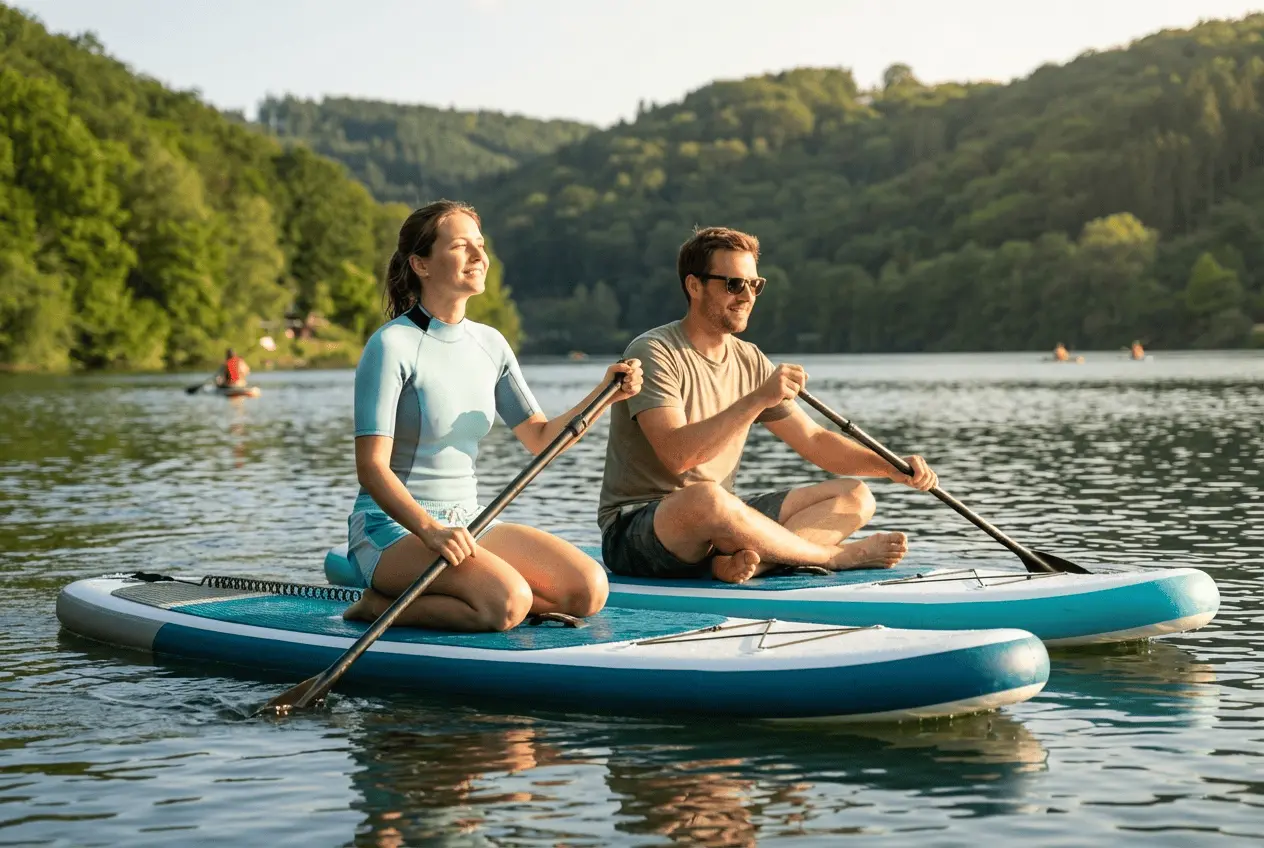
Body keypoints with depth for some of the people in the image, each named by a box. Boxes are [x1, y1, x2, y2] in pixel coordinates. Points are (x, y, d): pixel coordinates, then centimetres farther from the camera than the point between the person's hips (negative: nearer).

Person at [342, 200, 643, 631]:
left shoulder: (490, 344, 9)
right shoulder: (392, 346, -12)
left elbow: (541, 438, 13)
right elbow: (372, 467, -19)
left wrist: (603, 394, -3)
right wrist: (429, 529, -34)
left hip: (466, 524, 8)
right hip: (393, 529, -8)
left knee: (589, 589, -11)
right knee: (508, 602, -31)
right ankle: (381, 607, -7)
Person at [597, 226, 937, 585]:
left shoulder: (750, 361, 11)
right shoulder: (654, 353, -13)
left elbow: (813, 440, 14)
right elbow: (677, 455, -27)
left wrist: (892, 467, -1)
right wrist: (758, 399, -31)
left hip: (719, 522, 8)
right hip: (635, 527, -8)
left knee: (854, 497, -4)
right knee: (705, 497, -42)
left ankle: (747, 562, -30)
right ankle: (840, 555, -20)